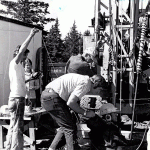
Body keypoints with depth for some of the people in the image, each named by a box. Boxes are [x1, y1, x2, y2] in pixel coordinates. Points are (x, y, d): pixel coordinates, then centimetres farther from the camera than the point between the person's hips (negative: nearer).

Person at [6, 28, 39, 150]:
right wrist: (31, 35, -22)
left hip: (17, 98, 10)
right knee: (18, 127, -8)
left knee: (13, 126, 14)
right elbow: (21, 50, -22)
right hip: (17, 99, -10)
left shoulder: (18, 65, 19)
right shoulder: (14, 63, -8)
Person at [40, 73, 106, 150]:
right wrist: (85, 113, -7)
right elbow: (70, 102, -18)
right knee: (69, 127, -3)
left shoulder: (83, 78, 17)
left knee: (64, 126, 19)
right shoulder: (86, 83, -12)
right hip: (52, 98, -10)